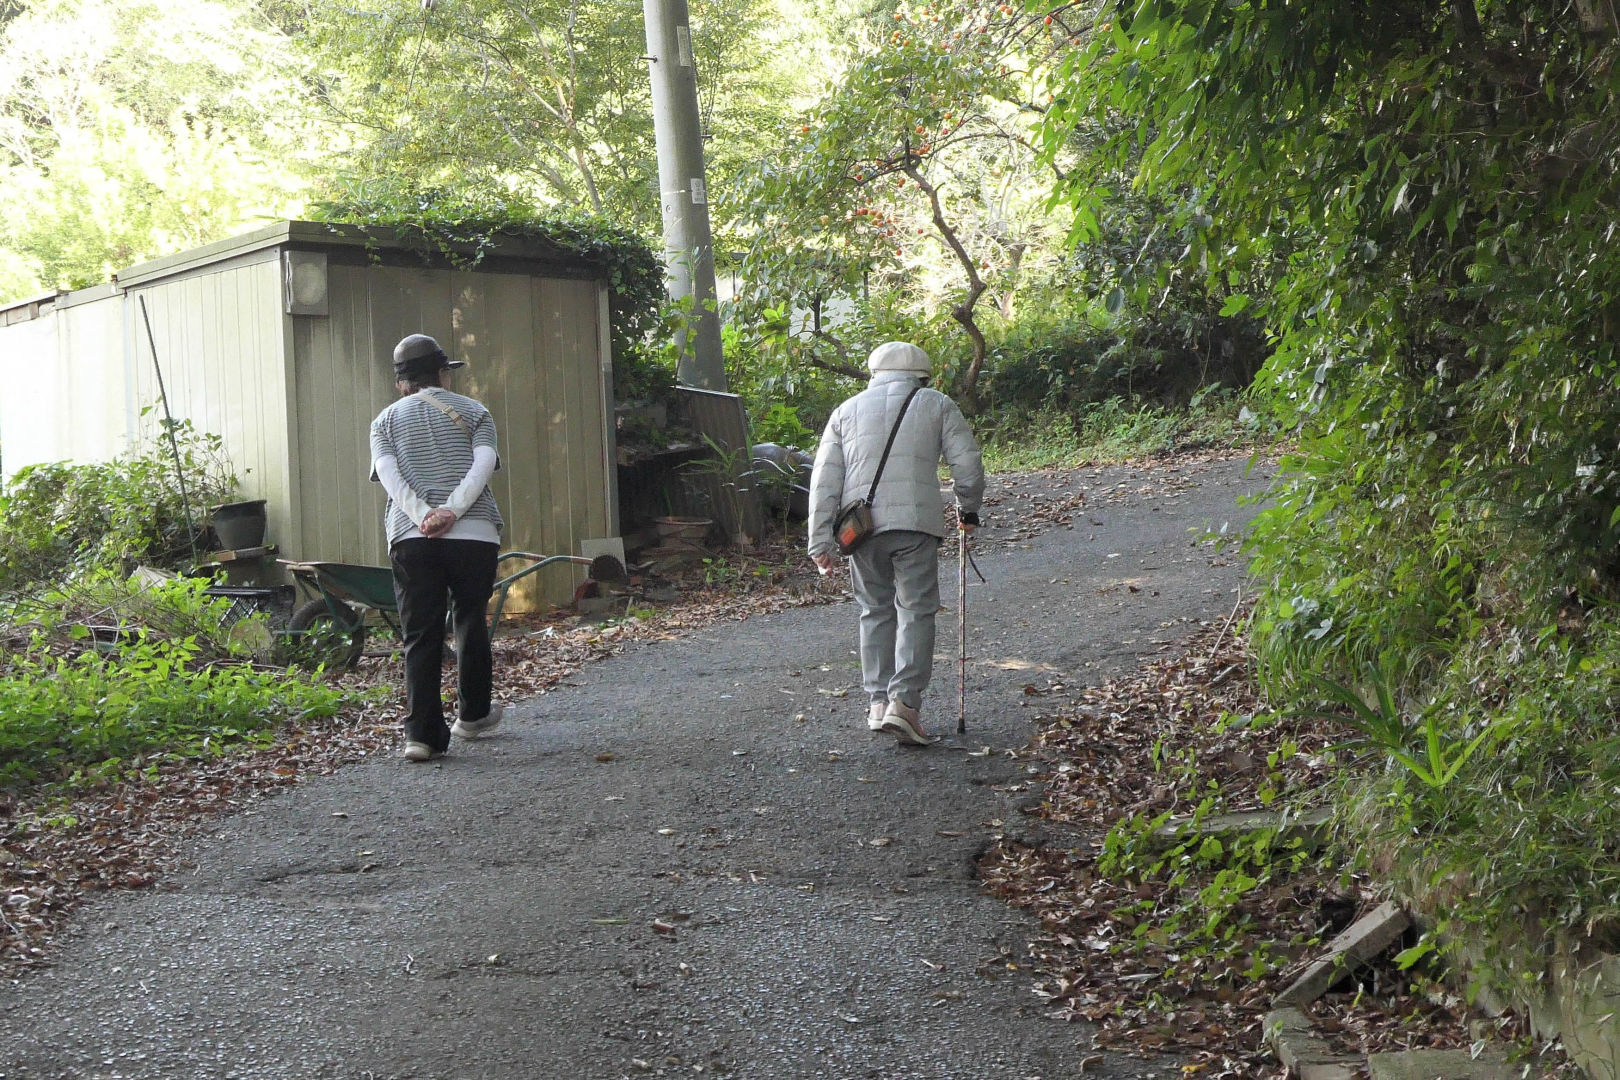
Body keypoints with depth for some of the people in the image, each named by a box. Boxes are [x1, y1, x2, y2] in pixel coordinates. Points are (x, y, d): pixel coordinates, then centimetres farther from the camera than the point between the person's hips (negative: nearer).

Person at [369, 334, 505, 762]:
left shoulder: (386, 420, 16)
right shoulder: (473, 412, 13)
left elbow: (388, 473, -2)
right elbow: (483, 464, -5)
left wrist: (422, 514, -11)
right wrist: (452, 511, -13)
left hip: (411, 538, 0)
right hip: (474, 534, 0)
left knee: (421, 635, 2)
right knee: (471, 623, 18)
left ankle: (423, 733, -6)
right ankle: (472, 715, 30)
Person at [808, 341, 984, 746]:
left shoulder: (847, 410, 17)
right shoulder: (937, 405, 11)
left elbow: (825, 480, 11)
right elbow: (968, 463, 6)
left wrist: (820, 541, 11)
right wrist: (969, 509, 23)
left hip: (861, 526, 3)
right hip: (916, 522, -3)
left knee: (875, 612, 15)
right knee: (915, 611, 0)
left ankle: (878, 701, 16)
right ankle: (904, 701, -12)